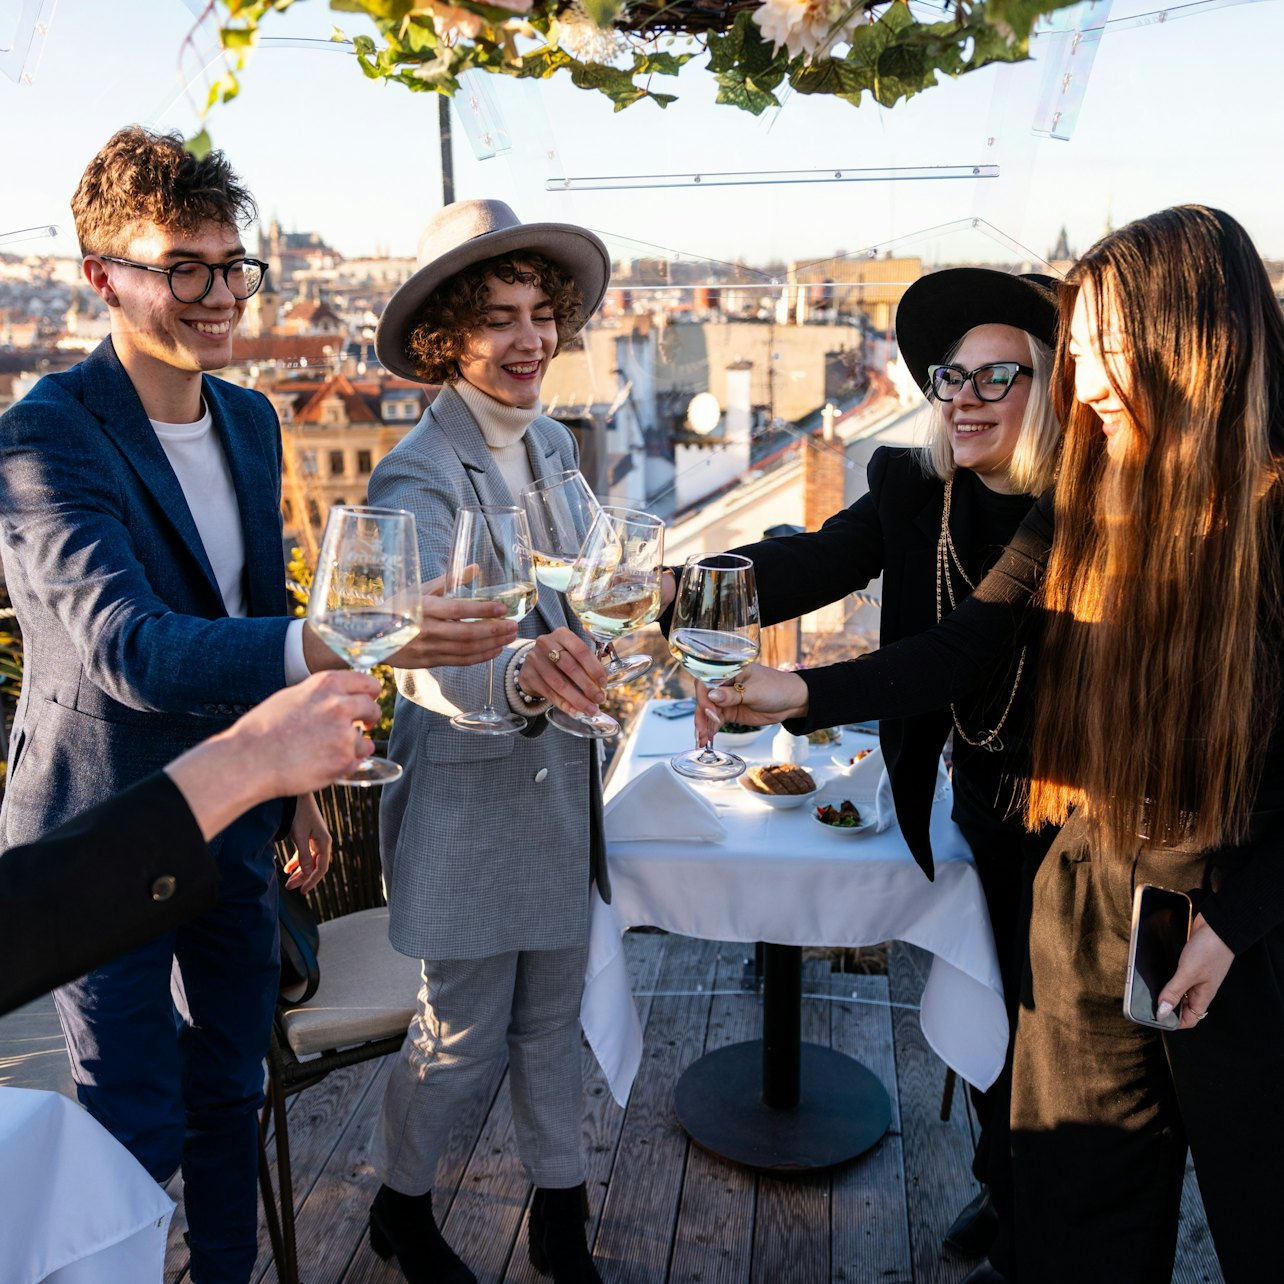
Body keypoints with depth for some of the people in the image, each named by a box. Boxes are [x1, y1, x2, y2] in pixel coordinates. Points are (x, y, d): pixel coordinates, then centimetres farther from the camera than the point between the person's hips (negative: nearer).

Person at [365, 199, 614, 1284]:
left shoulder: (553, 443, 5)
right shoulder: (416, 478, -19)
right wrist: (518, 674, -54)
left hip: (560, 773, 6)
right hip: (470, 787, -6)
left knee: (552, 1018, 19)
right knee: (465, 1038, 9)